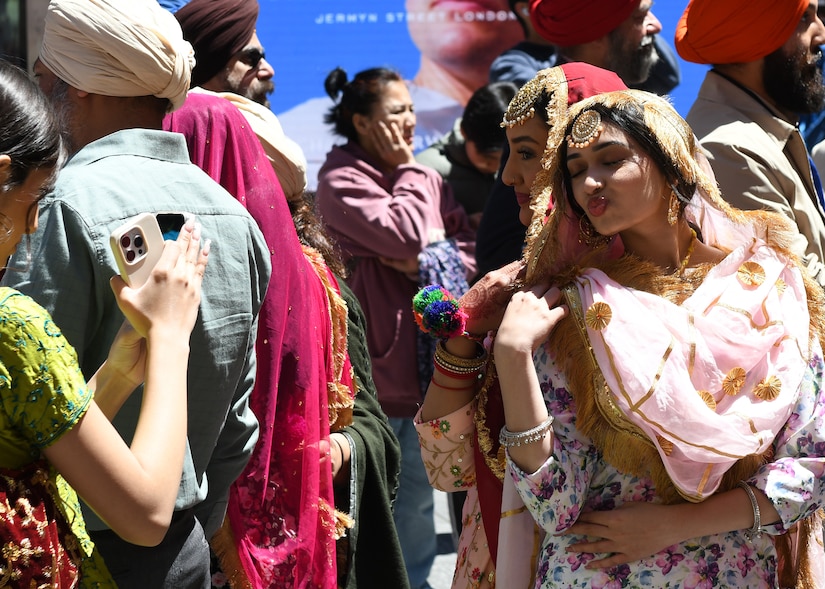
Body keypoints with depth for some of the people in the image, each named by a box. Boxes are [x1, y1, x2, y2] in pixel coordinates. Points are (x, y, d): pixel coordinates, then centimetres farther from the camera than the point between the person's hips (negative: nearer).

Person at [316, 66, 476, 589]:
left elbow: (470, 249, 8)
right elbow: (407, 233, -21)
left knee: (418, 499, 16)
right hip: (374, 367, -6)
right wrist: (407, 169, -7)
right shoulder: (340, 183, -9)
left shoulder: (426, 180, 11)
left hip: (427, 363, 6)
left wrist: (427, 263, -11)